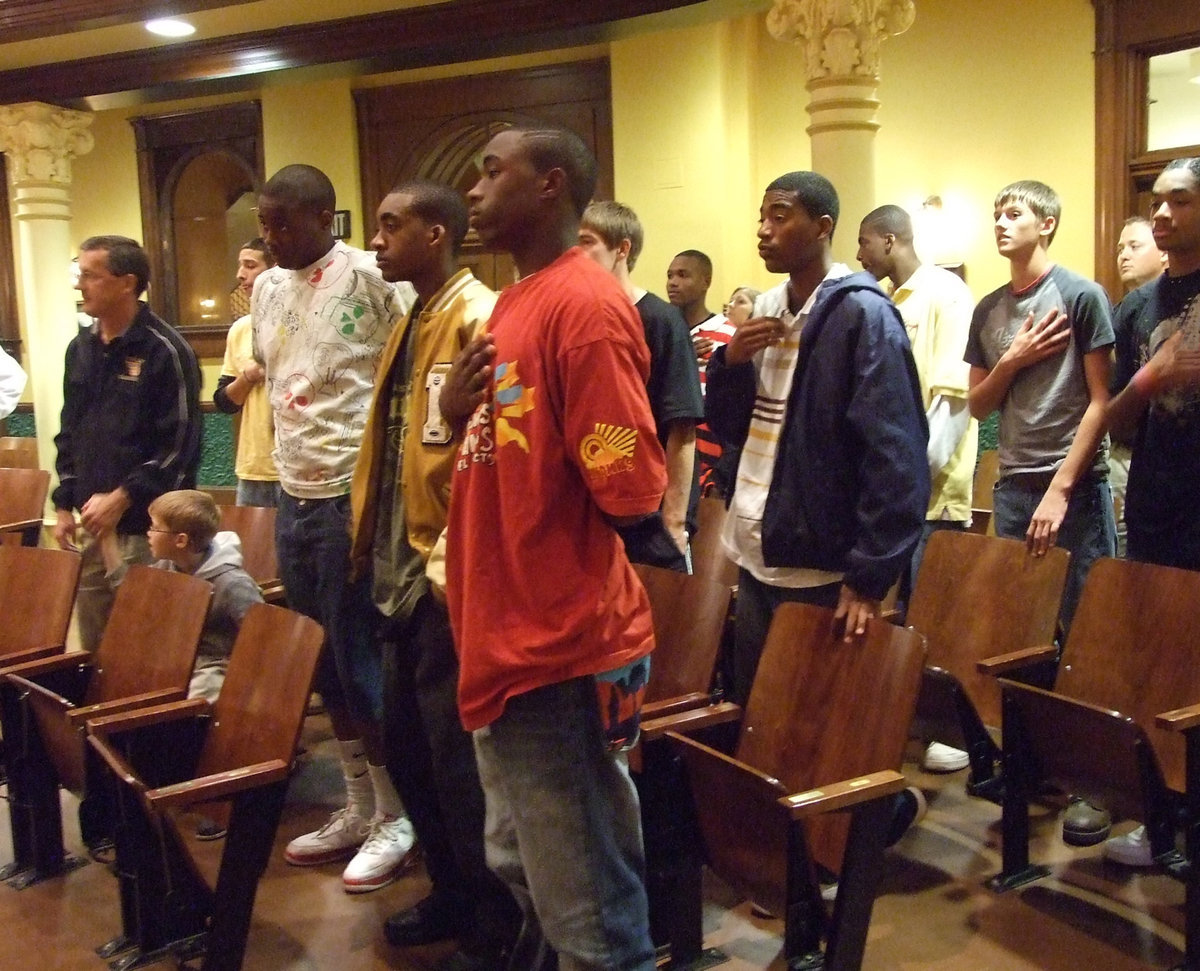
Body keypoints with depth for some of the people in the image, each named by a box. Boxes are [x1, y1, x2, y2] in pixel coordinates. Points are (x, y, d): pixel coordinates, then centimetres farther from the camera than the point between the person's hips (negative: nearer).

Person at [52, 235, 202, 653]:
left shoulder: (164, 350, -10)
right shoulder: (80, 348, 12)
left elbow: (180, 443, -14)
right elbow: (69, 433, 19)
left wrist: (122, 498, -16)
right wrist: (64, 504, 13)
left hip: (146, 528, -7)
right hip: (90, 525, 7)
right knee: (93, 646, 13)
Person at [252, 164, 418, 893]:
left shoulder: (372, 279, -12)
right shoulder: (269, 289, 11)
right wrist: (291, 455, 15)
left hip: (353, 494, -8)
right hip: (294, 495, 8)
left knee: (359, 658, -1)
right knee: (321, 659, 13)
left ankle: (396, 818, 15)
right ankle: (359, 808, 28)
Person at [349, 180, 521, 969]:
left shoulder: (481, 318, -14)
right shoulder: (411, 323, 15)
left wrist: (454, 557, -22)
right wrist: (373, 542, 16)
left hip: (449, 576, -10)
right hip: (404, 571, 10)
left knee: (458, 757, 1)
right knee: (407, 745, 18)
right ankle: (452, 895, 35)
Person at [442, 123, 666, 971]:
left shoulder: (584, 305, -17)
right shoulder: (517, 302, 13)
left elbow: (628, 490, -22)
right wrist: (457, 409, 0)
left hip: (561, 652, -10)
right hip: (510, 641, 10)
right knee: (531, 874, 24)